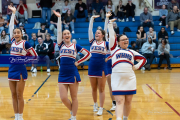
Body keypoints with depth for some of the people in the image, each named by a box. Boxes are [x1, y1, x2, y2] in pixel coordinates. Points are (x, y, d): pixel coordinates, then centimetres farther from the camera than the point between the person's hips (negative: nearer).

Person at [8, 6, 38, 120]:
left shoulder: (25, 43, -6)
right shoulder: (13, 41, 6)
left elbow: (35, 56, -2)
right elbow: (11, 27, 5)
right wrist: (13, 13, 4)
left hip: (21, 71, -5)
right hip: (11, 70, 5)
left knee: (19, 96, 0)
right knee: (14, 95, 9)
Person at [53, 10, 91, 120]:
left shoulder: (75, 46, 3)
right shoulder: (61, 45, 7)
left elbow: (88, 54, 2)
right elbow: (59, 31, -1)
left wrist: (78, 62, -3)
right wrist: (59, 18, -4)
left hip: (73, 74, -2)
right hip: (62, 75, 2)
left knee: (74, 97, 5)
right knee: (63, 98, -2)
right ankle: (73, 111, 24)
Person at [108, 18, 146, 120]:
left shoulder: (132, 52, 17)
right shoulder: (114, 49, 11)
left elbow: (143, 59, 23)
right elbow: (112, 36, 7)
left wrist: (137, 67, 8)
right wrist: (110, 24, 12)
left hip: (130, 80, 3)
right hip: (117, 80, -2)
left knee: (128, 101, 7)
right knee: (119, 101, -10)